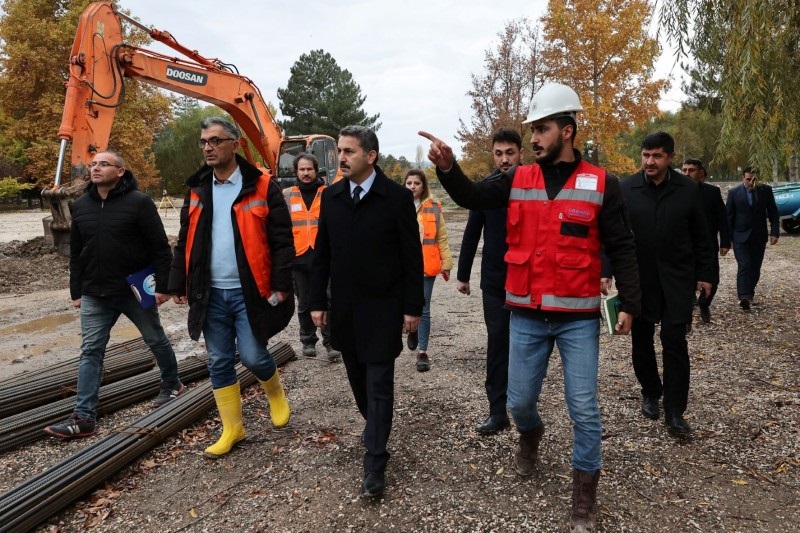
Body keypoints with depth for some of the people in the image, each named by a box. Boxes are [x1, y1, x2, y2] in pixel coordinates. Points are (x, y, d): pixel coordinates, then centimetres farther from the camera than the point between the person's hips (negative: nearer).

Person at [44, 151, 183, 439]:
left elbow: (160, 247, -11)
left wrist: (163, 285, -14)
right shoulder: (80, 206, 7)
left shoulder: (139, 202, -10)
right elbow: (76, 253, 13)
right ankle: (84, 417, 6)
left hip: (136, 290, -4)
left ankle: (172, 383, 36)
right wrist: (76, 291, 12)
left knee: (156, 340, 13)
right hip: (95, 295, 5)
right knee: (90, 352, 2)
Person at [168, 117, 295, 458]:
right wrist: (179, 285, 9)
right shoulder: (197, 190, 10)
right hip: (211, 294, 5)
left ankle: (276, 394, 30)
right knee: (219, 363, 9)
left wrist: (281, 284, -14)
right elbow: (185, 242, 13)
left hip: (248, 291, -5)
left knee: (252, 355, -3)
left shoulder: (261, 187, -6)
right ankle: (232, 428, 25)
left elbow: (282, 240, -8)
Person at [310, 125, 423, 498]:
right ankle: (374, 425, 41)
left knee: (379, 384, -1)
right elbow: (321, 253, 8)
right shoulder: (330, 196, 5)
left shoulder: (397, 197, -8)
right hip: (344, 307, 5)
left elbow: (412, 256, -6)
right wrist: (318, 301, 5)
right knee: (358, 378, 16)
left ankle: (374, 463, 7)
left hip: (382, 307, -4)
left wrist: (413, 306, -7)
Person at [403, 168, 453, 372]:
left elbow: (442, 238, 3)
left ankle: (422, 351, 12)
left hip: (426, 265, -1)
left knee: (423, 308, 3)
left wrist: (446, 263, -1)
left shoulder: (433, 207, 1)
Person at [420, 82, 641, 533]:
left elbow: (622, 249, -2)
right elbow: (472, 197, -5)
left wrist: (629, 304, -7)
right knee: (520, 401, 13)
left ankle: (585, 496, 24)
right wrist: (448, 167, -23)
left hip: (579, 318, -2)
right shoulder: (518, 180, 3)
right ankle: (531, 434, 50)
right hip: (527, 316, 3)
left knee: (584, 409, 4)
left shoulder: (601, 184, -4)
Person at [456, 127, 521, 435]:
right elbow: (472, 233, 5)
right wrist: (462, 274, 5)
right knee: (497, 341, 3)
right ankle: (498, 411, 10)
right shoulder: (486, 186, 1)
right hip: (493, 280, 2)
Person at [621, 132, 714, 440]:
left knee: (675, 342, -1)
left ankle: (675, 411, 7)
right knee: (641, 339, 11)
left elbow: (701, 236, 6)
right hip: (637, 279, 1)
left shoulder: (688, 189, 0)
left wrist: (704, 274, 4)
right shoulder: (626, 189, -4)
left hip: (677, 279, 0)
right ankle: (650, 392, 33)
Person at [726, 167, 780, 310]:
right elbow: (729, 216, 0)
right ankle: (744, 297, -20)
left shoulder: (766, 190, 1)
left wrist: (775, 232, -3)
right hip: (741, 236, -2)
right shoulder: (734, 193, -3)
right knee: (744, 266, -13)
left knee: (755, 268, 8)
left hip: (759, 237, 3)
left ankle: (749, 294, 21)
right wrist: (727, 238, -2)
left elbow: (773, 213, 5)